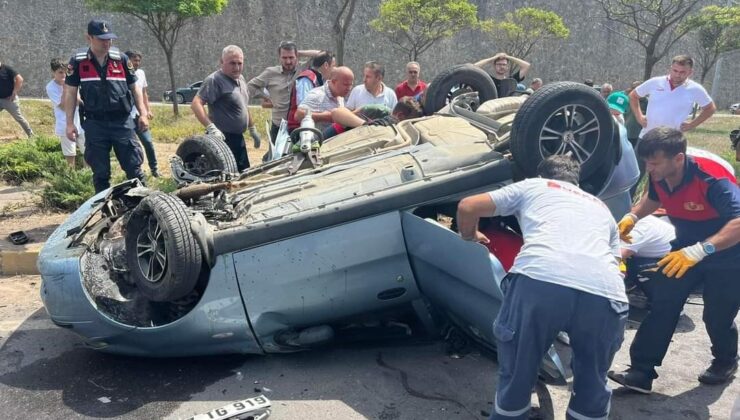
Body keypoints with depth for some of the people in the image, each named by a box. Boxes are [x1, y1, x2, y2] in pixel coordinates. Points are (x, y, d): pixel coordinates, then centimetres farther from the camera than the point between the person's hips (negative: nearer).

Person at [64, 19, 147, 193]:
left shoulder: (121, 58, 4)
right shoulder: (78, 61, 1)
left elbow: (134, 87, 10)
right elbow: (70, 92, 5)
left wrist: (143, 114, 1)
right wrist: (70, 124, 0)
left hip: (122, 121, 0)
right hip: (94, 123, 0)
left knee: (134, 167, 1)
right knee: (100, 172, 8)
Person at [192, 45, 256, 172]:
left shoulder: (241, 79, 12)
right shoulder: (215, 80, -14)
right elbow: (196, 104, -24)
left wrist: (252, 128, 24)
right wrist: (211, 128, -33)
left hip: (238, 138, 9)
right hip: (223, 138, -9)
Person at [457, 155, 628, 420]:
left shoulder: (532, 186, 30)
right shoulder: (601, 208, 39)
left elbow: (467, 207, 25)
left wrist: (470, 236, 45)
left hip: (539, 281, -3)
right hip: (604, 294, 3)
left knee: (515, 376, 21)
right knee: (592, 383, 28)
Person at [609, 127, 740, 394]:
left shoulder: (712, 178, -34)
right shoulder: (659, 176, -14)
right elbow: (653, 198, 11)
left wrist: (700, 250, -55)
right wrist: (633, 216, -8)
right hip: (688, 247, 6)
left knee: (717, 317, 5)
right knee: (661, 305, -4)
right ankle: (642, 372, -1)